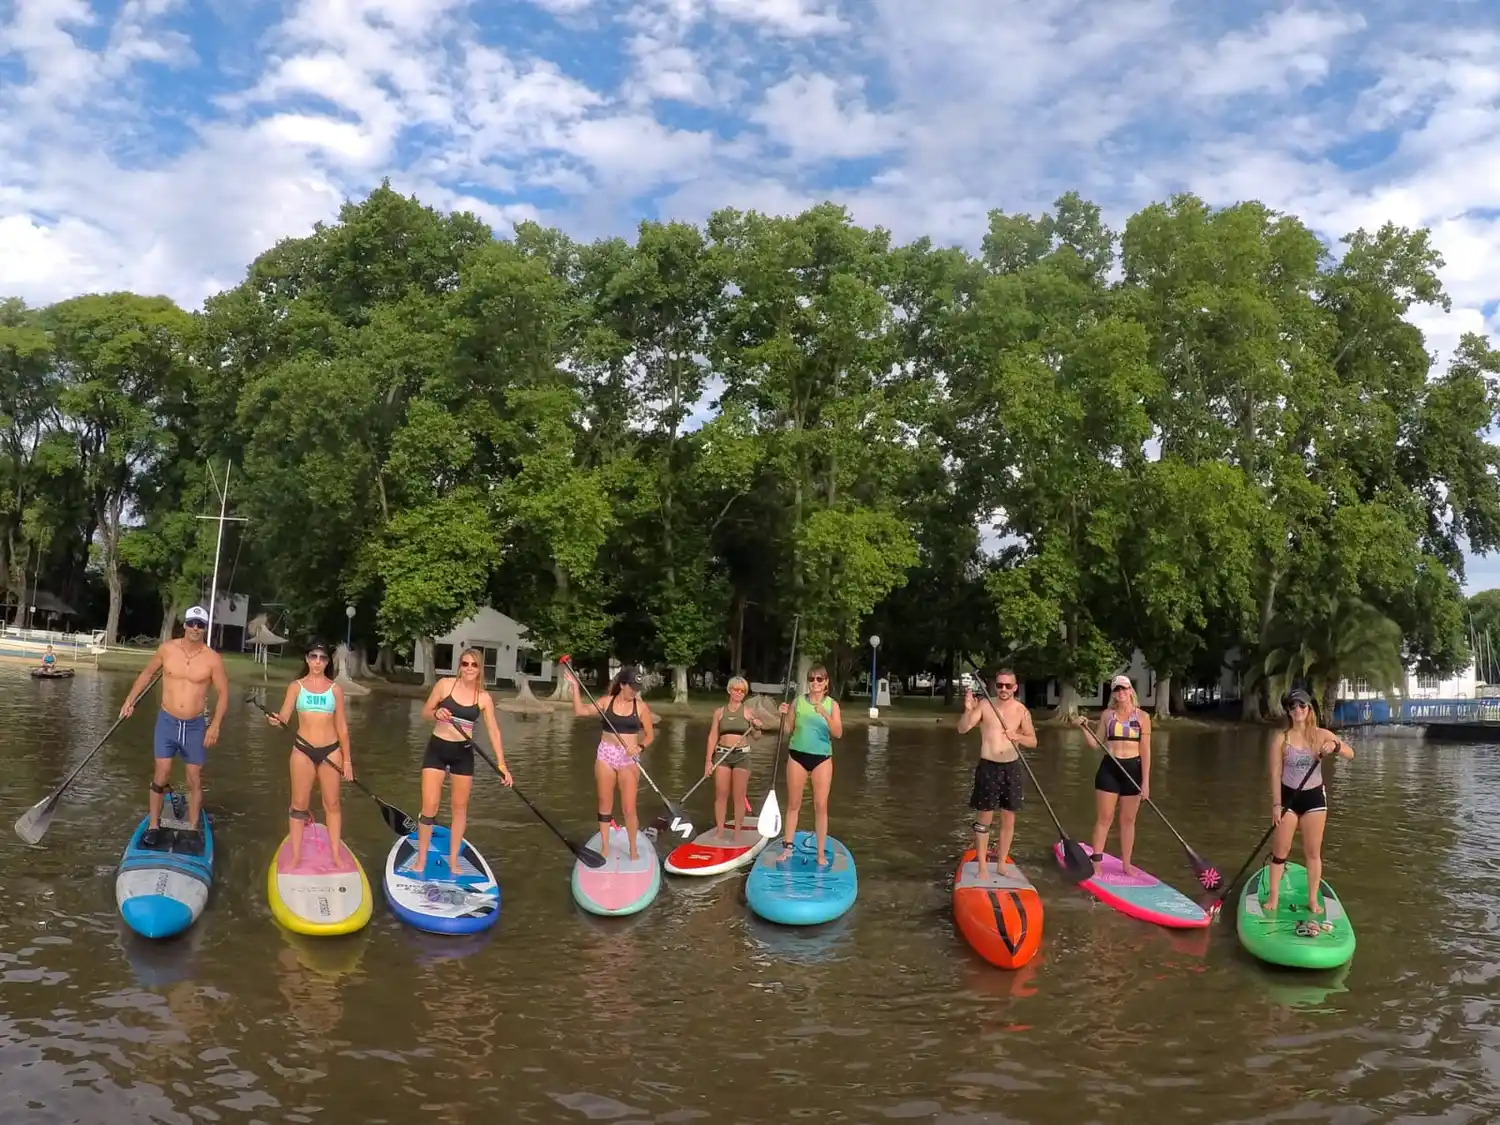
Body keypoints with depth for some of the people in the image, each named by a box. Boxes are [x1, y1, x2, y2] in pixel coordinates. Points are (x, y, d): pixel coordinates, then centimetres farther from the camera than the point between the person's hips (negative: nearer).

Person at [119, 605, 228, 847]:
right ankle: (153, 826, 12)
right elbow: (147, 673, 13)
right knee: (161, 776, 0)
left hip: (195, 726, -1)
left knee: (195, 780, 5)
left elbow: (223, 693, -3)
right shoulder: (167, 649, -4)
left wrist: (215, 726, -10)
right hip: (167, 721, 1)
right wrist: (129, 700, 9)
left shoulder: (212, 659, -9)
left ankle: (193, 830, 14)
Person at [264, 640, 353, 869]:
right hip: (303, 749, 0)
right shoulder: (296, 686, 2)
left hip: (331, 750, 1)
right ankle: (295, 857, 11)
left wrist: (347, 760, 5)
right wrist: (275, 721, -31)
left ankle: (336, 856, 11)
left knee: (332, 803, 5)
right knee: (299, 804, 4)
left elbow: (342, 726, 6)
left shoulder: (335, 689, 3)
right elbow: (284, 717, -7)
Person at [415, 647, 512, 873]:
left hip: (463, 754, 1)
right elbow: (425, 713, 1)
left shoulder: (484, 698, -4)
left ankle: (453, 859, 22)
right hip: (437, 749, -1)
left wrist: (502, 764, -7)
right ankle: (421, 858, 10)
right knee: (429, 807, -4)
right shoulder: (445, 684, -7)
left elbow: (493, 731, -2)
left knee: (459, 808, 8)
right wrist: (436, 713, -23)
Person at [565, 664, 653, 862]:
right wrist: (575, 685, -11)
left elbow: (650, 735, 3)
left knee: (629, 808, -3)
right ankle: (604, 847, 20)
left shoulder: (641, 708, -1)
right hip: (605, 755, 1)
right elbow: (580, 711, -6)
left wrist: (639, 747, -16)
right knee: (605, 805, 9)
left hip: (629, 758, -1)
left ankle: (633, 849, 12)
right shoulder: (606, 702, 0)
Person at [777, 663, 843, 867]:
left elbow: (838, 733, -11)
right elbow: (788, 730, 4)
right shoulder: (798, 701, 1)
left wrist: (826, 716, -25)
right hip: (797, 755, 1)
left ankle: (821, 852, 5)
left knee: (821, 806, 0)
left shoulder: (832, 704, -2)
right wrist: (784, 715, -14)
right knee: (793, 804, 7)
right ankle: (787, 846, 16)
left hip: (822, 758, -1)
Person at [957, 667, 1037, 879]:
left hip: (1012, 768, 3)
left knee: (1009, 819, 8)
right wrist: (968, 709, -30)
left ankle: (1002, 864, 21)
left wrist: (1018, 737, -17)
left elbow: (1033, 741, 4)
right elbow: (962, 729, -12)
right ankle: (982, 867, 8)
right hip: (988, 767, -2)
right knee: (984, 818, 1)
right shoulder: (984, 706, -4)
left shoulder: (1021, 710, 2)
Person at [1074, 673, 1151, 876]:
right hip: (1109, 768, 1)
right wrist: (1085, 727, -9)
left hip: (1132, 769, -1)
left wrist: (1146, 780, -7)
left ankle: (1126, 864, 17)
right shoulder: (1107, 715, 5)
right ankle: (1096, 862, 6)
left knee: (1128, 820, 8)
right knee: (1104, 818, 2)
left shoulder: (1142, 717, 0)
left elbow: (1145, 751, -3)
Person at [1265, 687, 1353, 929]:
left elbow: (1350, 753, -3)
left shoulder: (1321, 735, -2)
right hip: (1288, 797, -1)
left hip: (1314, 797, 1)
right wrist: (1276, 804, -11)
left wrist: (1335, 746, -24)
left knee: (1313, 852, 7)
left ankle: (1313, 899, 16)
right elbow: (1275, 774, -7)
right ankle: (1273, 897, 10)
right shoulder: (1281, 739, -7)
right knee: (1280, 851, 1)